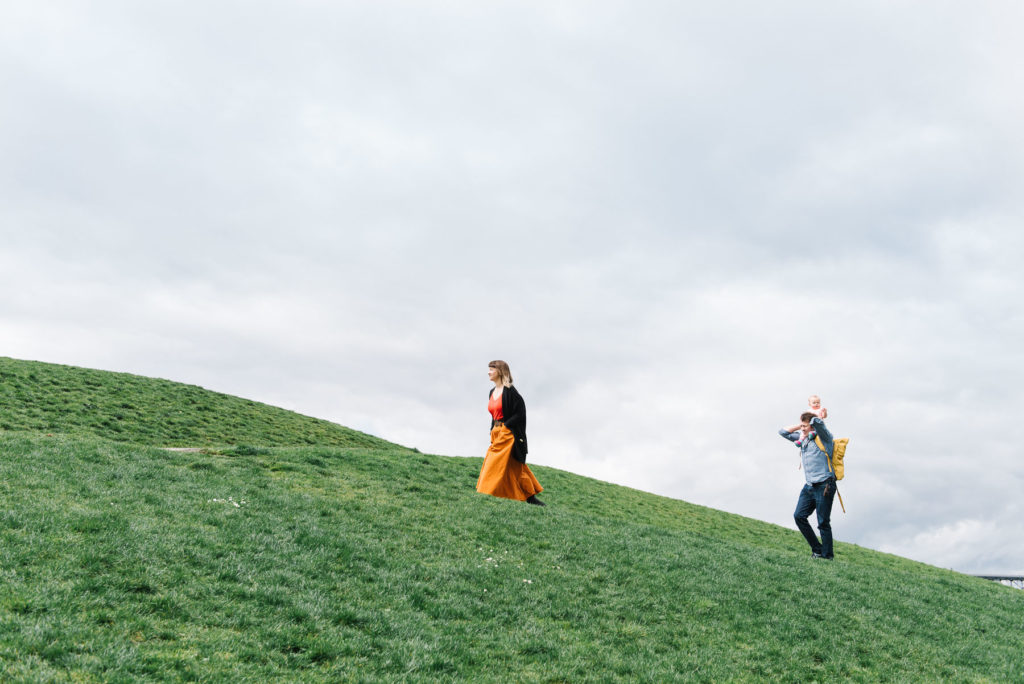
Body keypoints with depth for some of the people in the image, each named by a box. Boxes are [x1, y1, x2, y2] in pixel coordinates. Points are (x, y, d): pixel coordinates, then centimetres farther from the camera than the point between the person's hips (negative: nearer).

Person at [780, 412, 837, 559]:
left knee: (823, 523, -4)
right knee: (799, 516, 0)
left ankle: (827, 556, 6)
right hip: (810, 486, 8)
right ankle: (817, 550, 11)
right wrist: (800, 425, 16)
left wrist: (818, 417, -2)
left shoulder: (823, 436, -5)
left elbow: (817, 422, -25)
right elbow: (783, 432, 24)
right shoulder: (802, 438, 17)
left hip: (824, 486, -8)